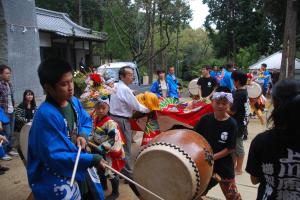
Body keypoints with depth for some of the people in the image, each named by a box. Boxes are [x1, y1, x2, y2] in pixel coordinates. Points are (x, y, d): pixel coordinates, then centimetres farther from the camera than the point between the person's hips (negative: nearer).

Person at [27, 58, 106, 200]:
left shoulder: (74, 102, -4)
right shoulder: (46, 115, -28)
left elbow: (87, 121, 12)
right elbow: (55, 156, -28)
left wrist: (83, 135, -11)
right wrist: (91, 160, -27)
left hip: (79, 168, 8)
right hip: (57, 180, -7)